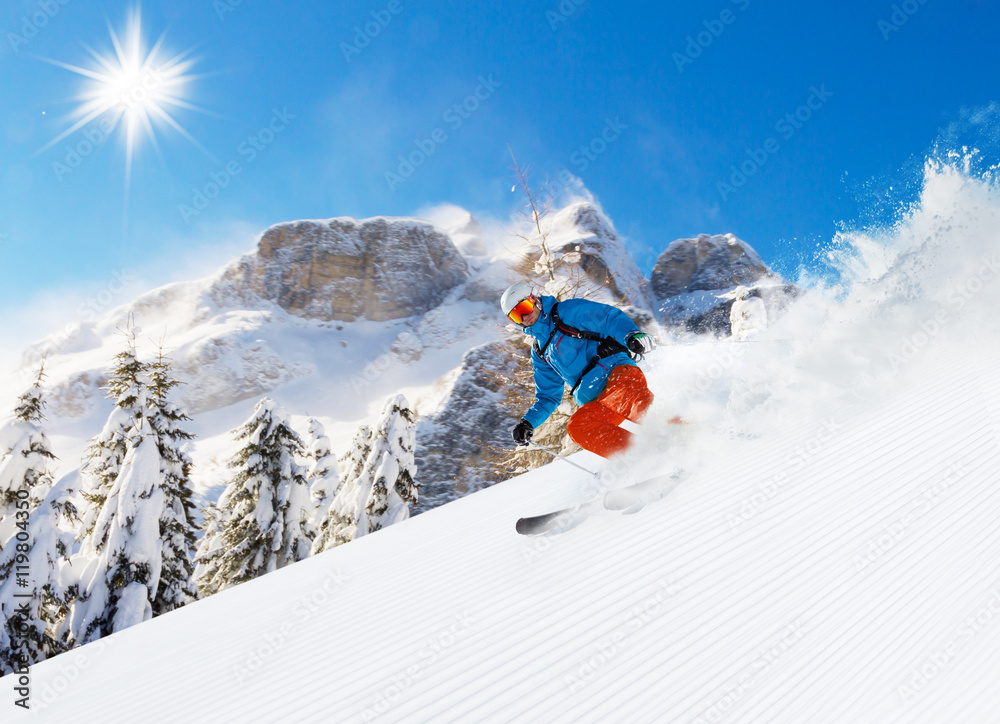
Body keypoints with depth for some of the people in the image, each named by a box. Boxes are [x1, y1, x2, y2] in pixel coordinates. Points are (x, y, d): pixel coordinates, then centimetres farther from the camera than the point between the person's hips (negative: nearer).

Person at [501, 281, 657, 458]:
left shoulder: (567, 312, 7)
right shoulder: (539, 353, 25)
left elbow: (611, 318, -6)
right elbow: (548, 397, 29)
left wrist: (632, 335, -28)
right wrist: (528, 422, 11)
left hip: (616, 372, -5)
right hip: (596, 402, 6)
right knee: (577, 428, -25)